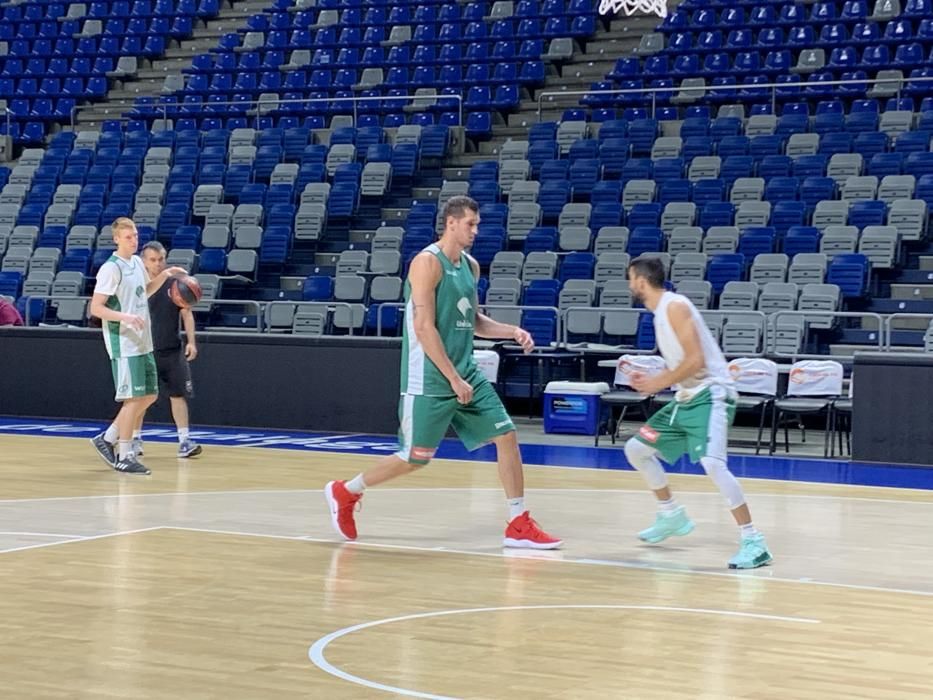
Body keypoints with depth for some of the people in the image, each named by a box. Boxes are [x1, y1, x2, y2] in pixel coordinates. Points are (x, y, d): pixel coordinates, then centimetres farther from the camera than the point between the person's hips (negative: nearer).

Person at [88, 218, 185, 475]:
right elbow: (95, 308, -17)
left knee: (148, 396, 11)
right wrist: (125, 317, -28)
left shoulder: (137, 262, 11)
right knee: (133, 398, -6)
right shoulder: (111, 268, -14)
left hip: (143, 343, 9)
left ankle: (107, 439, 20)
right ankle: (125, 456, 3)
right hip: (124, 344, -9)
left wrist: (165, 275, 14)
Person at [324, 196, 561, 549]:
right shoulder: (428, 262, -14)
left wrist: (512, 331, 5)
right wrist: (453, 379, -20)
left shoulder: (470, 265, 11)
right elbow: (424, 327, -19)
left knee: (506, 435, 0)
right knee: (415, 457, 0)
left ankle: (519, 524, 6)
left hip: (466, 373, 8)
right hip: (430, 381, -8)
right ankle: (344, 492, 21)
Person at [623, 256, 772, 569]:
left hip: (710, 395, -10)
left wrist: (660, 382, -15)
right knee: (636, 448, 16)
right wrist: (652, 381, 11)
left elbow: (696, 360, -22)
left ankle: (753, 542, -26)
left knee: (712, 463, -28)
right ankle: (672, 515, 30)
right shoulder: (661, 311, 15)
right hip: (686, 399, 11)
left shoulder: (675, 306, -14)